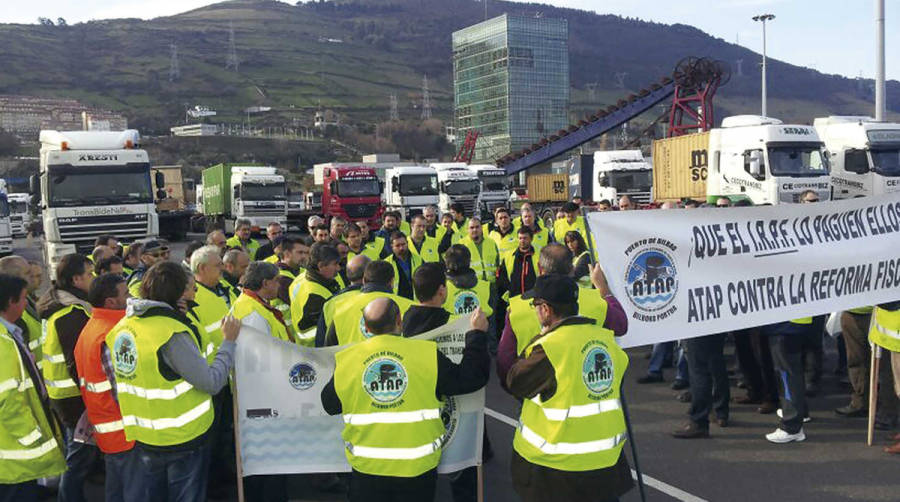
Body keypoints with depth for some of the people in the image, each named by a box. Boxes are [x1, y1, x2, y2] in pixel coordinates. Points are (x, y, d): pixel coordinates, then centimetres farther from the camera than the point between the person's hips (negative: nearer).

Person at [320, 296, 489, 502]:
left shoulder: (346, 361, -8)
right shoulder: (427, 353, -13)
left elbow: (330, 406, 5)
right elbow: (469, 378, -6)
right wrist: (476, 334, 6)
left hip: (366, 468, 1)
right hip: (418, 468, -1)